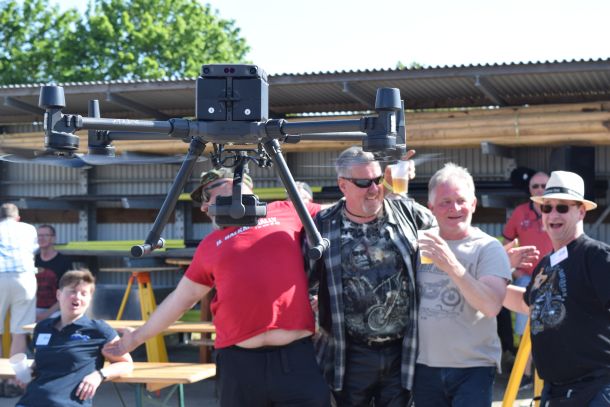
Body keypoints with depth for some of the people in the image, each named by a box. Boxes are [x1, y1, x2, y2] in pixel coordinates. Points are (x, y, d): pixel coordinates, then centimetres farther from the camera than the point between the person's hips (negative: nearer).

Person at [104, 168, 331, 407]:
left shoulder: (288, 213, 10)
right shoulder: (210, 245, 16)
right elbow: (181, 299, 23)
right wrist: (137, 337, 26)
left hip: (297, 356, -2)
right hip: (238, 361, 2)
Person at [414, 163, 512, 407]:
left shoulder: (488, 248, -6)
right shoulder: (420, 242, 6)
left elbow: (492, 306, -20)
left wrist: (452, 266, -31)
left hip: (473, 368, -4)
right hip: (424, 366, 4)